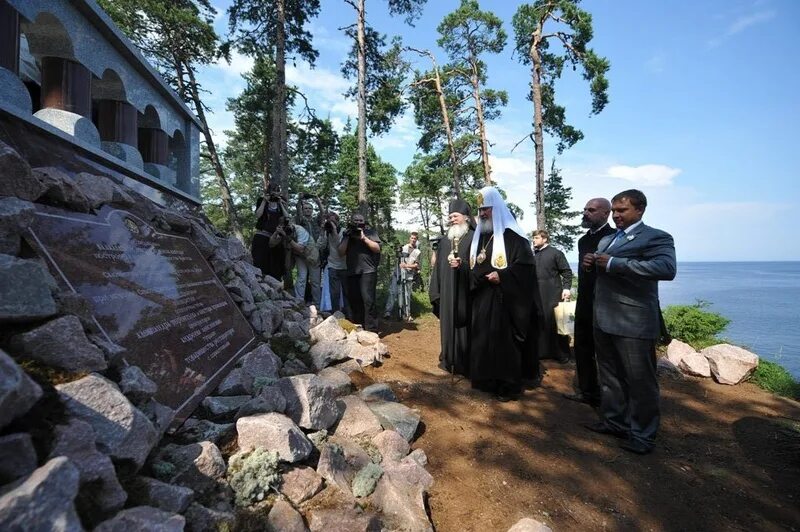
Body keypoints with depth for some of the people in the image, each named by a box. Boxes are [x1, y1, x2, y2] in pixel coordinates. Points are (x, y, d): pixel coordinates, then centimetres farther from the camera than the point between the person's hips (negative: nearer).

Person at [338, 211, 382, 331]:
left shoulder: (370, 232, 6)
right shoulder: (347, 235, 16)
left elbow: (377, 248, -5)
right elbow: (341, 252, 7)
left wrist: (363, 237, -11)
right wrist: (346, 237, -3)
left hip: (368, 271, -5)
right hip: (352, 273, 5)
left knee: (368, 299, -13)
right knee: (353, 300, 9)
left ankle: (371, 329, -10)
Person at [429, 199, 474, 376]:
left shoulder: (474, 239, 0)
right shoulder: (443, 242, 15)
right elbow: (437, 268, 14)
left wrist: (462, 264, -21)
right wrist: (435, 293, 10)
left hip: (466, 293, -5)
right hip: (447, 295, 5)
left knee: (465, 327, -1)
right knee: (449, 327, 10)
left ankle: (467, 365, 10)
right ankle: (450, 361, 23)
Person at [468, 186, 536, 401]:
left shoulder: (512, 235, -7)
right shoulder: (478, 237, 15)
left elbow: (526, 265, -13)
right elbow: (472, 267, 19)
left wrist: (502, 276, -22)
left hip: (505, 300, -7)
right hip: (481, 299, 7)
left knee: (505, 342, -1)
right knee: (482, 341, 10)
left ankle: (508, 385, 12)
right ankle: (485, 380, 23)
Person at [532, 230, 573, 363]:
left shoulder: (556, 253, 0)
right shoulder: (533, 255, 14)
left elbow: (567, 272, -4)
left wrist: (566, 288, -16)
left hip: (553, 295, -4)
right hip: (536, 295, 5)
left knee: (556, 323, 2)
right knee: (540, 323, 8)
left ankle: (562, 354, 14)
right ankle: (542, 351, 20)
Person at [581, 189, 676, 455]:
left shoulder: (655, 237, -8)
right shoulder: (606, 239, 18)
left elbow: (667, 269, -26)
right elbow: (598, 269, 27)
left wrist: (613, 264, -26)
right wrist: (590, 263, 2)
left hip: (633, 323, -8)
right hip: (603, 320, 8)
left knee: (640, 381, 3)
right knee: (609, 376, 18)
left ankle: (642, 435, 19)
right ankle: (613, 421, 33)